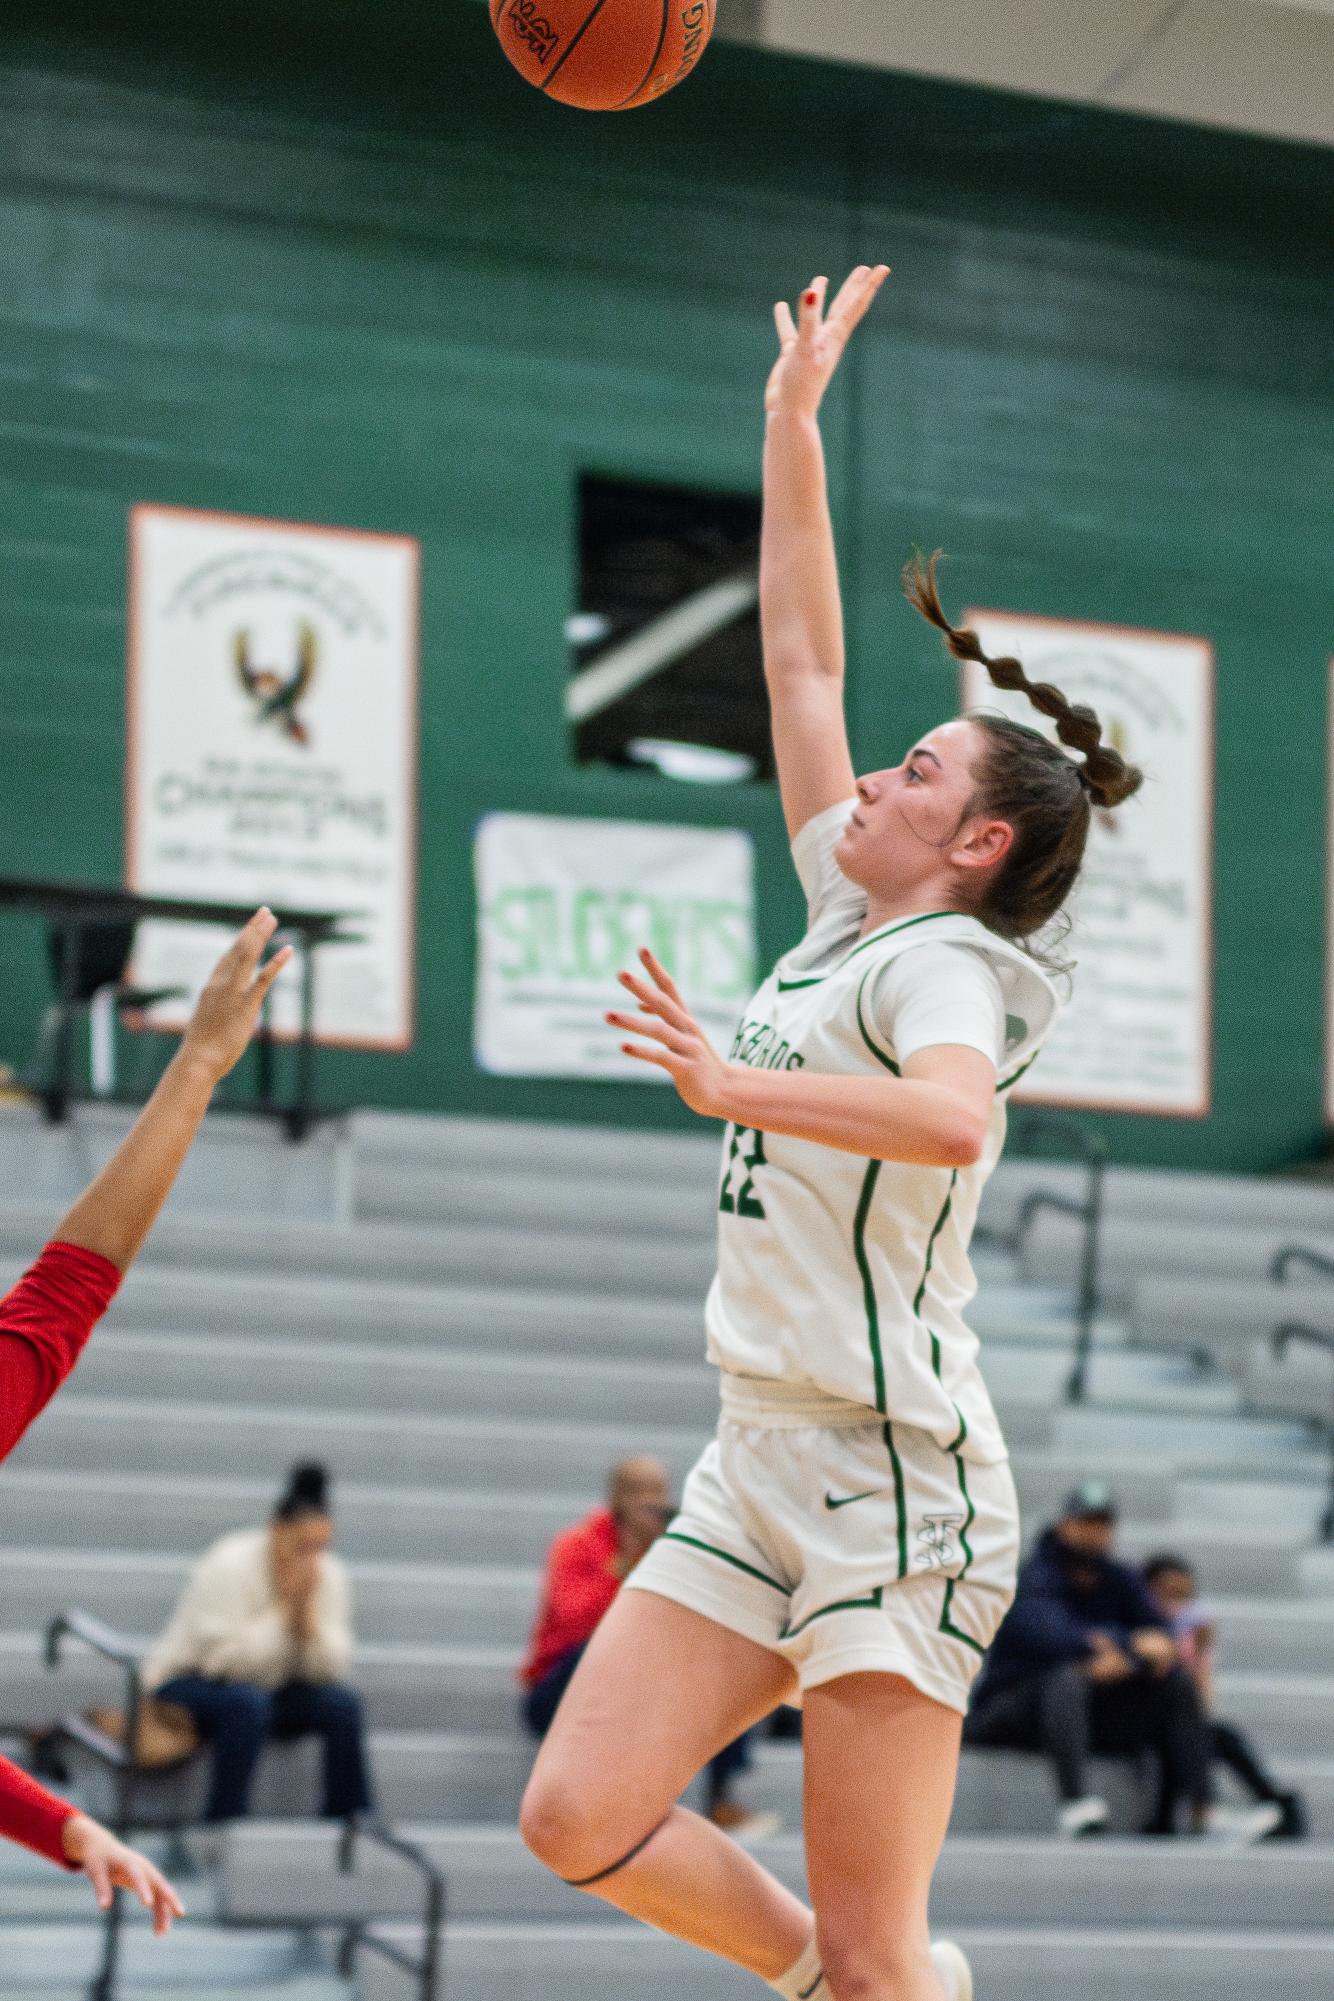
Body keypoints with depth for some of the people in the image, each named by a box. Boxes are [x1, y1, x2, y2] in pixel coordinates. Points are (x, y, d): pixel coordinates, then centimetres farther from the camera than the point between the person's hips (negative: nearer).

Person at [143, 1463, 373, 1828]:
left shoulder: (328, 1574, -5)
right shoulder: (228, 1567, -22)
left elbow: (329, 1669, -9)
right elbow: (226, 1661, -29)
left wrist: (307, 1610, -22)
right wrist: (283, 1606, -24)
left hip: (271, 1691, 6)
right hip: (185, 1685, -6)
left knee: (341, 1702, -20)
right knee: (246, 1702, -38)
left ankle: (351, 1821, -12)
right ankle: (222, 1824, -35)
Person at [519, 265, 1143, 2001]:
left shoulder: (943, 965, -8)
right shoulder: (849, 927, 14)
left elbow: (955, 1119, -32)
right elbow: (802, 662, 20)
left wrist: (736, 1085, -41)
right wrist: (794, 422, 21)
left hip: (896, 1481, -8)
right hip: (760, 1467, 8)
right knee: (581, 1817, 1)